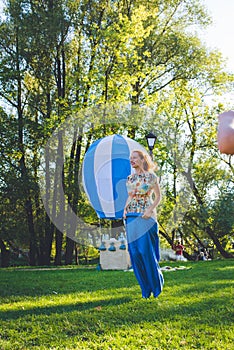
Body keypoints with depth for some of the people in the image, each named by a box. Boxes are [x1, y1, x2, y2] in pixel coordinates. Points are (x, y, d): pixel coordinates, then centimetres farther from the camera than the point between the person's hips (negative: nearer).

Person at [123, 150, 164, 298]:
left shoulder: (151, 177, -2)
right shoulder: (130, 178, 13)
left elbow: (158, 196, 1)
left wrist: (150, 209, -13)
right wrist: (125, 209, 6)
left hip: (145, 217, -5)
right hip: (131, 217, 5)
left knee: (146, 250, -7)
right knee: (134, 252, 2)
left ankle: (156, 284, 15)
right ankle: (146, 287, 14)